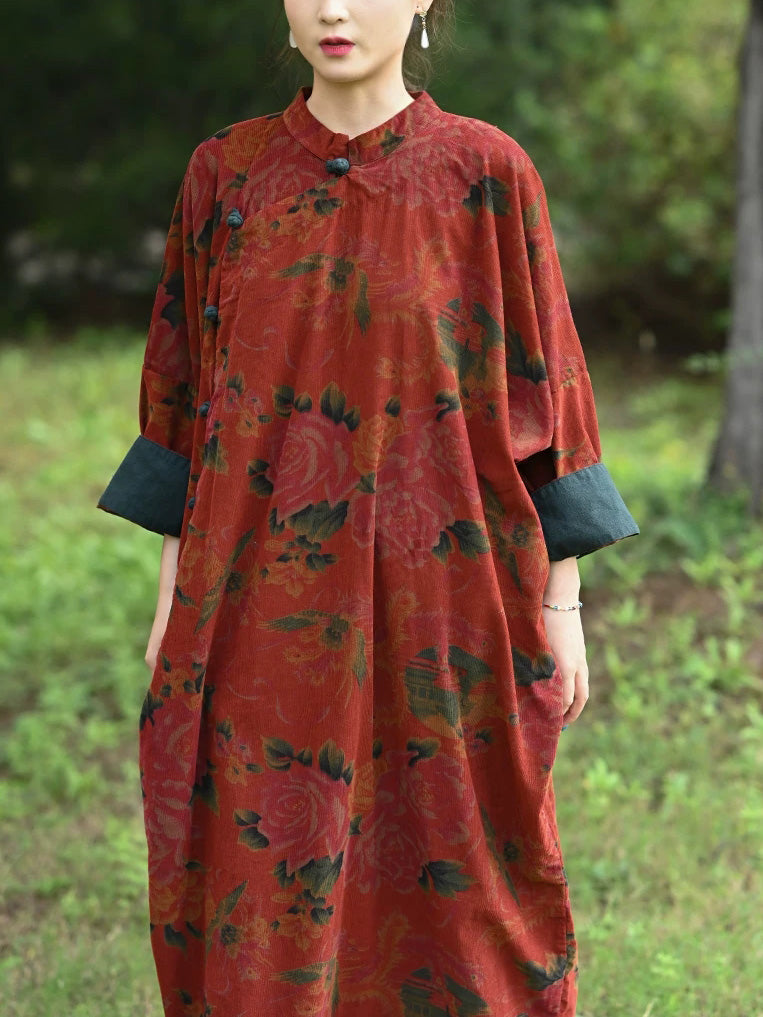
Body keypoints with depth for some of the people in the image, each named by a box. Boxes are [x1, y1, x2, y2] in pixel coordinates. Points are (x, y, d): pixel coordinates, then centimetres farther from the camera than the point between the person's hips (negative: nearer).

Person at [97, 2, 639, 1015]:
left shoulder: (487, 173, -4)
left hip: (440, 600, -2)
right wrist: (174, 594, 7)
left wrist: (562, 603, -2)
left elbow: (543, 386, -1)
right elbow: (186, 391, 8)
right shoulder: (226, 173, 4)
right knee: (266, 889, 6)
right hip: (270, 607, 2)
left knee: (451, 885, 6)